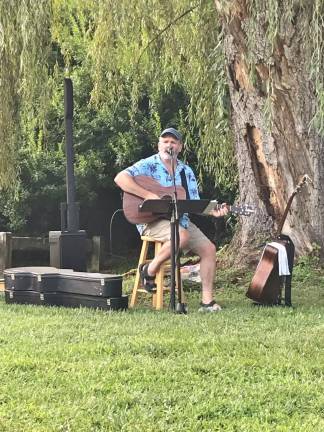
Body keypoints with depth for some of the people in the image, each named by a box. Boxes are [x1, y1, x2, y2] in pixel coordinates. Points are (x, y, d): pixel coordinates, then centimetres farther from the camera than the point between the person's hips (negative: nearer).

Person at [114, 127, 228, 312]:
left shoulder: (186, 171, 13)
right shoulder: (148, 165, -4)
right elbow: (120, 178, -19)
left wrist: (212, 211, -9)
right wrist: (148, 195, -25)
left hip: (180, 220, 7)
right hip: (152, 220, -7)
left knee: (209, 249, -8)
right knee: (182, 236, -35)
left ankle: (207, 300, -5)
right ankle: (150, 270, -12)